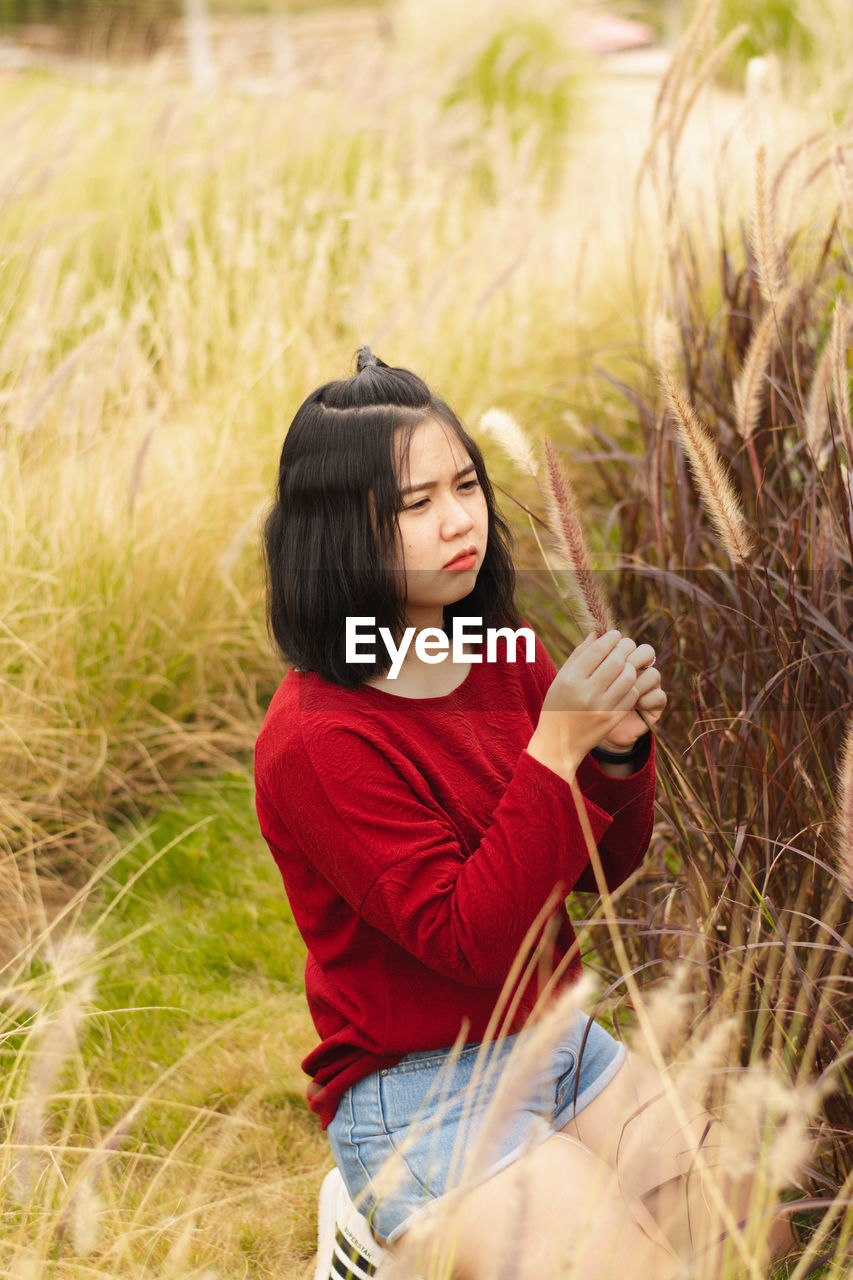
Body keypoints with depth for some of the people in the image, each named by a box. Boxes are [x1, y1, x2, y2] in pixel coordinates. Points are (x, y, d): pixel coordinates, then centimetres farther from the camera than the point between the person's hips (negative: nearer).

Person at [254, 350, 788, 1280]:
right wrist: (557, 751, -29)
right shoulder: (316, 740, -22)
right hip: (421, 1103, -7)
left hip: (563, 1046, 7)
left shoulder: (506, 662, 0)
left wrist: (620, 751, -14)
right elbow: (468, 940, -23)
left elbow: (604, 871, 6)